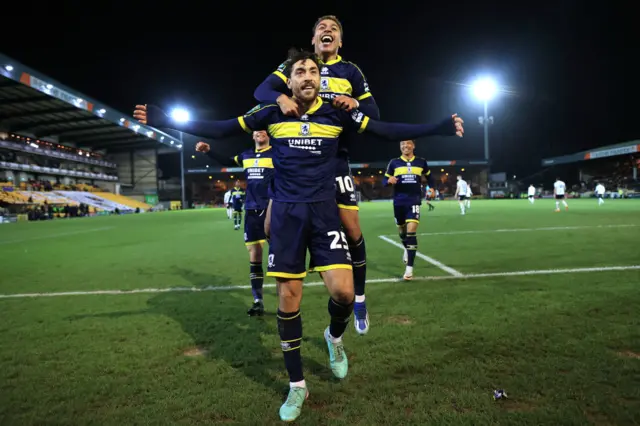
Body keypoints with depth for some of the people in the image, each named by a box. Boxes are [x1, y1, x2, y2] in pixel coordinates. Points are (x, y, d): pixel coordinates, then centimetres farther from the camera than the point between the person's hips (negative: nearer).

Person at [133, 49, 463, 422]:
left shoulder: (336, 114, 2)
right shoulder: (272, 114, 2)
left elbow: (389, 131, 3)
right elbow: (221, 129, 5)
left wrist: (441, 127, -4)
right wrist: (164, 121, 0)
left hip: (324, 210, 0)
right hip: (286, 213, 0)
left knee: (343, 291, -12)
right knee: (288, 297, 2)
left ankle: (335, 337, 27)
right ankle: (297, 386, 20)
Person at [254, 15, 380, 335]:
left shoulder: (350, 71, 9)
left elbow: (374, 114, 4)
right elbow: (261, 90, -6)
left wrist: (355, 103, -17)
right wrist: (281, 98, -28)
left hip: (334, 158, 0)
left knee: (351, 229, -3)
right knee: (272, 226, -6)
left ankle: (359, 297, 19)